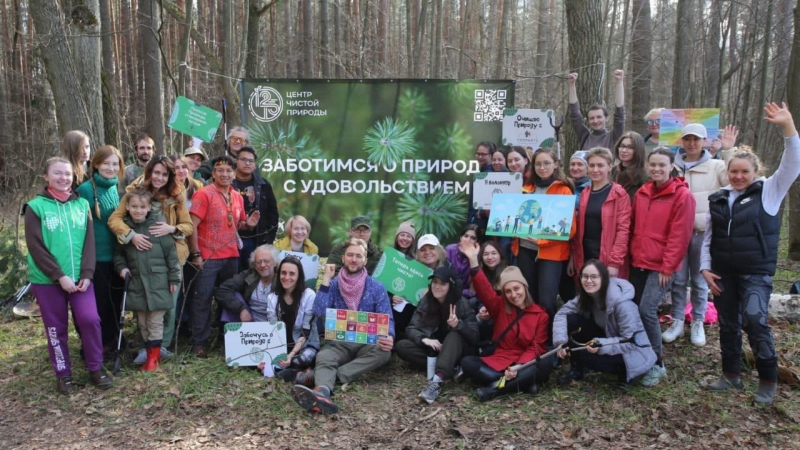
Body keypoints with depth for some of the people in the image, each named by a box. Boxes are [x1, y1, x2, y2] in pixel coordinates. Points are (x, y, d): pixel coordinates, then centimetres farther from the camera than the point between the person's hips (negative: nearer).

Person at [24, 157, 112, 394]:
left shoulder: (82, 204, 7)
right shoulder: (35, 207, -3)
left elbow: (89, 242, 4)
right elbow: (36, 248, -8)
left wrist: (87, 273, -8)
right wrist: (59, 276, -14)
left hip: (79, 278, 2)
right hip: (47, 280, -2)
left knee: (90, 319, -7)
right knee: (56, 327, 8)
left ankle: (96, 368, 10)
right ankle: (63, 374, 23)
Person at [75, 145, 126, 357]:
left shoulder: (114, 187, 7)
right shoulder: (86, 189, -13)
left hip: (116, 254, 6)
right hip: (96, 256, -6)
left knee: (115, 298, 15)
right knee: (100, 301, 4)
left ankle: (113, 339, 29)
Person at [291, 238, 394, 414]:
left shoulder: (377, 288, 3)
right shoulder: (333, 285, 5)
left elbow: (387, 320, -3)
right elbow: (319, 312, -10)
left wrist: (389, 337, -26)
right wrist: (326, 280, -11)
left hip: (367, 344, 0)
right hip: (338, 343, 0)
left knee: (384, 352, -33)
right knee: (323, 356, -33)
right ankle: (322, 392, -68)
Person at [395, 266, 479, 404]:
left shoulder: (462, 303, -12)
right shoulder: (425, 301, -4)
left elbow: (475, 336, -17)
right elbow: (411, 328, -9)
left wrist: (458, 324, -37)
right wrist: (425, 339, -30)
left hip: (456, 351, -3)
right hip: (433, 350, 3)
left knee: (454, 335, -34)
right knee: (401, 346, -19)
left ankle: (437, 380, -56)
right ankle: (452, 370, -26)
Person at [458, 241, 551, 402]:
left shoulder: (540, 314, 3)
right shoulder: (499, 306, 7)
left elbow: (536, 348, -4)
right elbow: (484, 289, -10)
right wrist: (473, 261, -25)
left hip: (524, 365, -1)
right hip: (498, 362, 2)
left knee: (545, 365, -33)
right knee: (467, 362, -24)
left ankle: (495, 387, -32)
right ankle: (523, 383, -30)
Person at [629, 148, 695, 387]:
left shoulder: (682, 195, -8)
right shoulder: (641, 193, 10)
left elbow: (680, 236, -12)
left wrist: (667, 268, -14)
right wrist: (633, 255, 9)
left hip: (661, 266, -6)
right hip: (639, 263, 6)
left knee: (647, 310, -14)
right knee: (635, 308, 6)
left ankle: (657, 364, 2)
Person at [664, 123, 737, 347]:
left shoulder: (716, 166, 1)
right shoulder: (674, 167, 5)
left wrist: (728, 152, -19)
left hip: (703, 231, -1)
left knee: (699, 279, 10)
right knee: (678, 278, 8)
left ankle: (698, 323, 22)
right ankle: (677, 322, 19)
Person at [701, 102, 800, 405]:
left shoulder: (768, 192, -1)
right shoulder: (718, 200, 8)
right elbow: (708, 237, 13)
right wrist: (705, 268, 3)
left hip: (756, 272, -4)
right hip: (722, 273, 4)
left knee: (754, 321, -16)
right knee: (728, 324, 11)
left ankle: (768, 380, 1)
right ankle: (731, 375, 26)